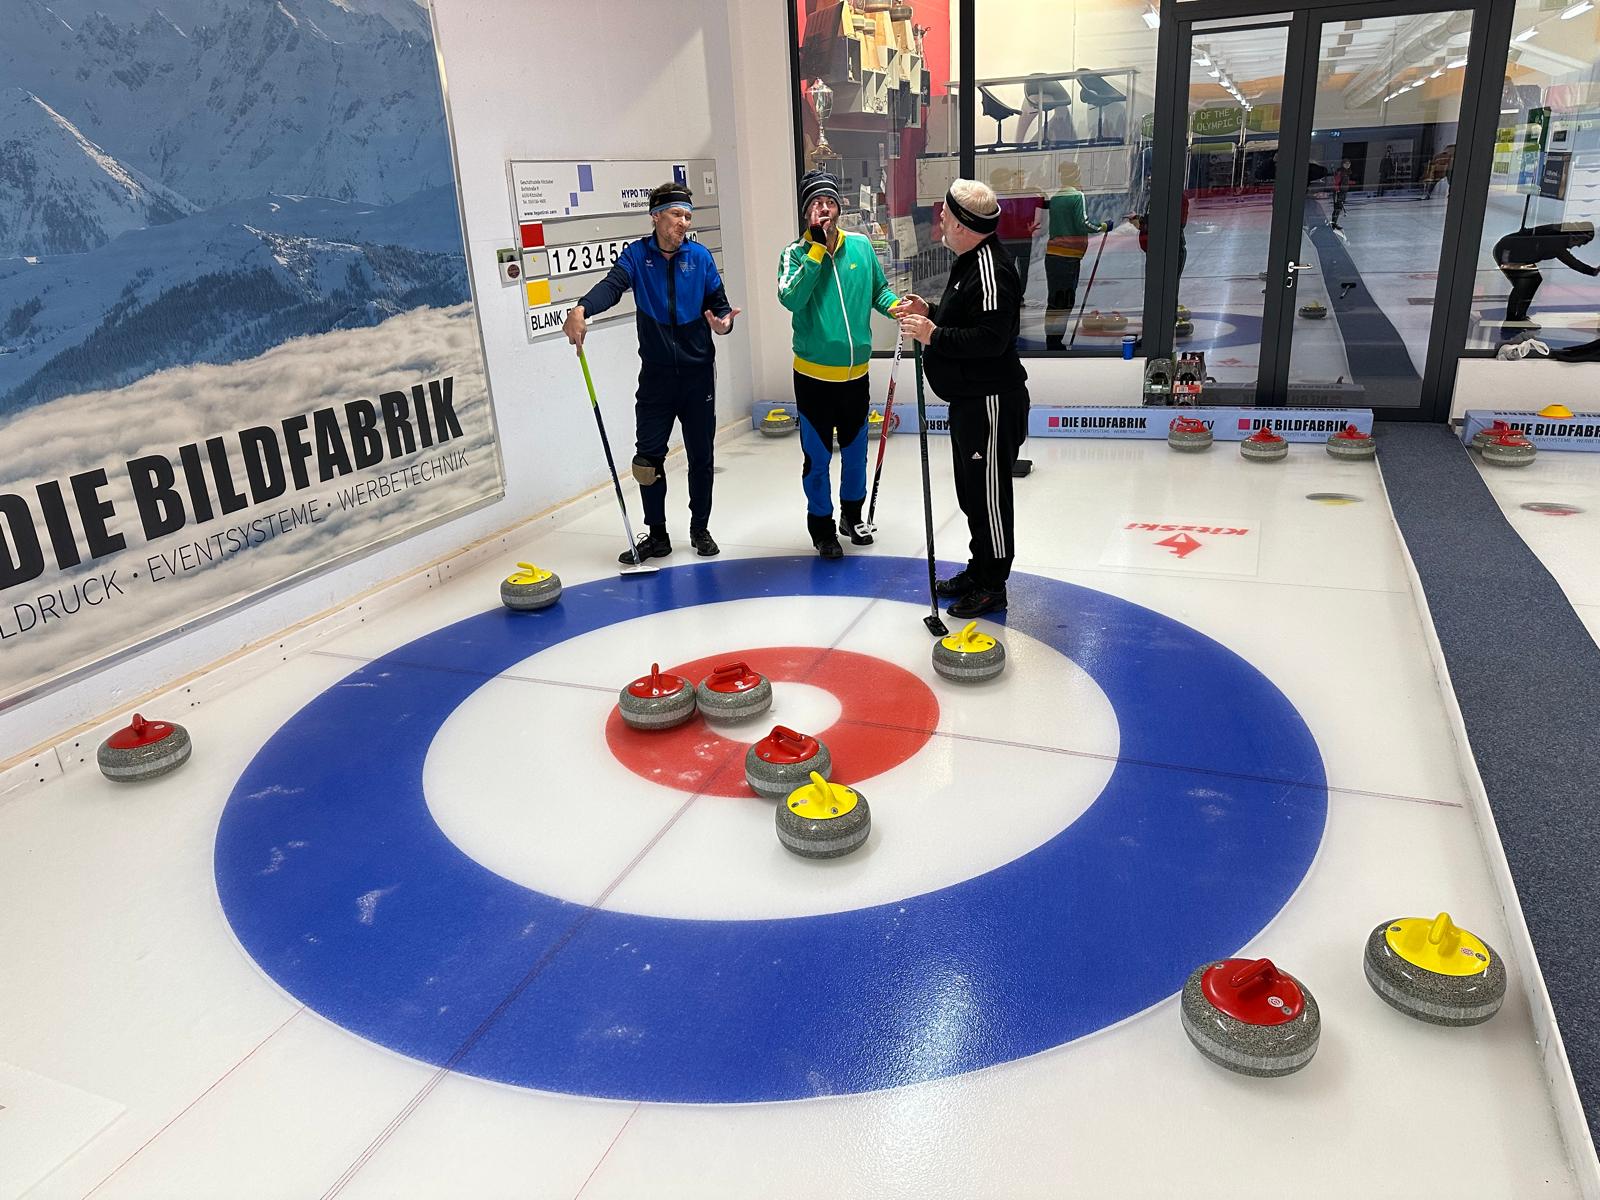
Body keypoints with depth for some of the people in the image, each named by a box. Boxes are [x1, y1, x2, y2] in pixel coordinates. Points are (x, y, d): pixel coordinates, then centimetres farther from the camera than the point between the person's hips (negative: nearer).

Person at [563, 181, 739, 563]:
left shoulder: (700, 256, 2)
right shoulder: (637, 254, -2)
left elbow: (718, 302, 4)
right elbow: (612, 285, -20)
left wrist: (723, 321, -20)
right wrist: (581, 308, -40)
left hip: (697, 373, 1)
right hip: (656, 374, -1)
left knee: (700, 456, 8)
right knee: (648, 457, 1)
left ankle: (700, 529, 24)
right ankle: (656, 535, 16)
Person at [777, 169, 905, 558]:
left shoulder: (861, 246, 2)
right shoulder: (796, 252, -8)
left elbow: (879, 289, 14)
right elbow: (790, 298, -24)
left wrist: (897, 306, -7)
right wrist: (817, 249, -23)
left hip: (855, 372, 4)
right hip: (814, 374, -3)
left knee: (856, 450, 17)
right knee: (817, 456, 5)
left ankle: (852, 515, 38)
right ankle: (822, 527, 22)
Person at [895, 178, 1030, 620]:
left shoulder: (990, 268, -20)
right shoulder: (969, 260, 13)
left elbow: (992, 338, -27)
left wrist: (934, 336, -23)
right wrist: (931, 313, 9)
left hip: (990, 401, -11)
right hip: (967, 399, 11)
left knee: (988, 493, -2)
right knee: (971, 491, 19)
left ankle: (993, 584, 10)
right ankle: (979, 569, 32)